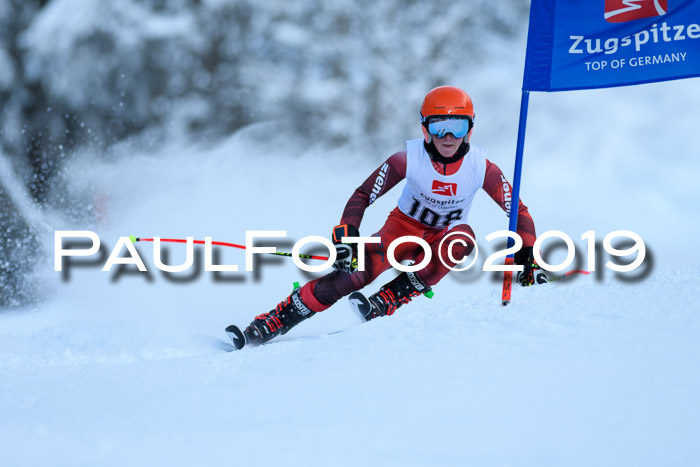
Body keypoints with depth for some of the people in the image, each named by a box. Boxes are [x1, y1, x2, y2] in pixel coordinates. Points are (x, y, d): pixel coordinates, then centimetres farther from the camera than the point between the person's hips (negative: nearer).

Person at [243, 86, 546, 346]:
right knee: (360, 269, -28)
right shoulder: (408, 159, -22)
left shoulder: (482, 169, -22)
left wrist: (528, 258, -19)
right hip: (404, 226, -1)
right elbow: (362, 197, -16)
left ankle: (385, 303, -34)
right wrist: (345, 238, -30)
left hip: (444, 236, 1)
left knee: (462, 239, -36)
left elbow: (518, 212, -11)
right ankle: (273, 322, -23)